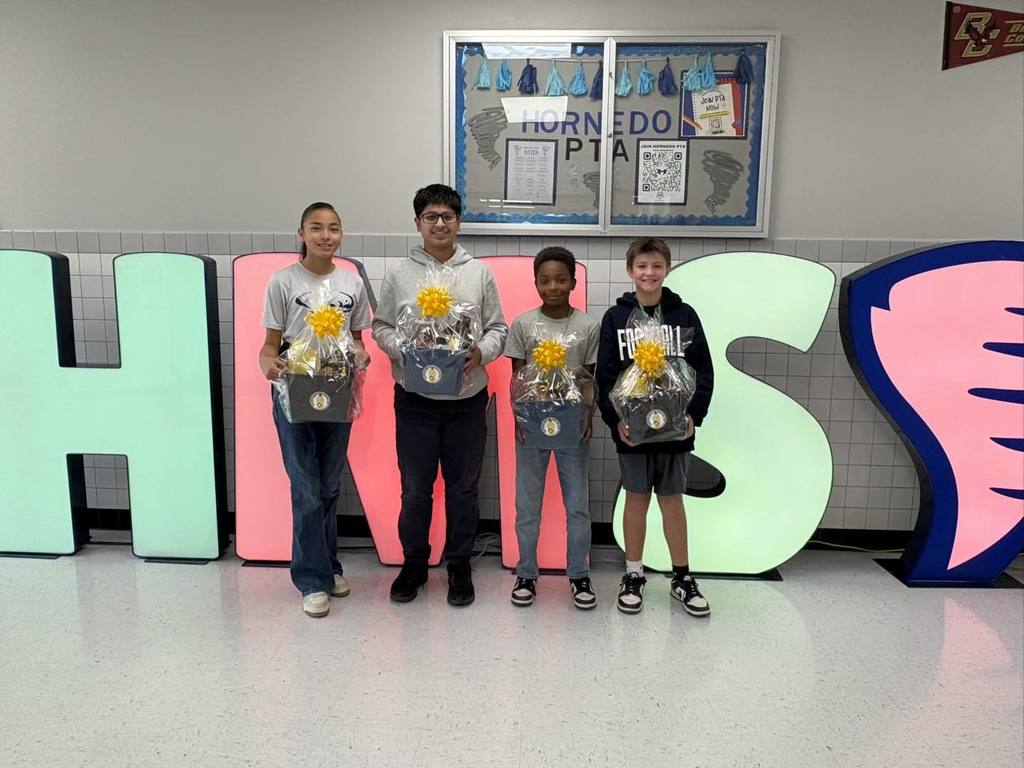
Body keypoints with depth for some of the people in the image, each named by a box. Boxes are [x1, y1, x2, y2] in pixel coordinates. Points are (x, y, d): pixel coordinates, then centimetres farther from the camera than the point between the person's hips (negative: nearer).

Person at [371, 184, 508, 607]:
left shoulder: (479, 273, 4)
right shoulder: (399, 275, 4)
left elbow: (498, 328, 7)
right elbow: (381, 327, 7)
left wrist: (480, 353, -13)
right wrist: (405, 350, -12)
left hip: (468, 397, 1)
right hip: (415, 399, 0)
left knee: (463, 487, 10)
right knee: (415, 488, 9)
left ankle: (459, 564, 26)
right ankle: (414, 563, 28)